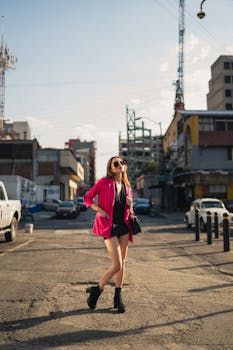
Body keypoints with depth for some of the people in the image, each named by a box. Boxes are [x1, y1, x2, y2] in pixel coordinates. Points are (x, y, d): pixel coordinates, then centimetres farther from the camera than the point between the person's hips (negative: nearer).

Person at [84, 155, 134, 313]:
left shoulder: (127, 186, 10)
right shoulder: (104, 182, -6)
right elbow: (87, 198, 0)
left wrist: (130, 205, -2)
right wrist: (99, 209, -13)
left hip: (124, 226, 6)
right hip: (109, 227, -6)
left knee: (123, 262, 9)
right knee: (117, 265, -10)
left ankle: (118, 296, 23)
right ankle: (97, 290, 12)